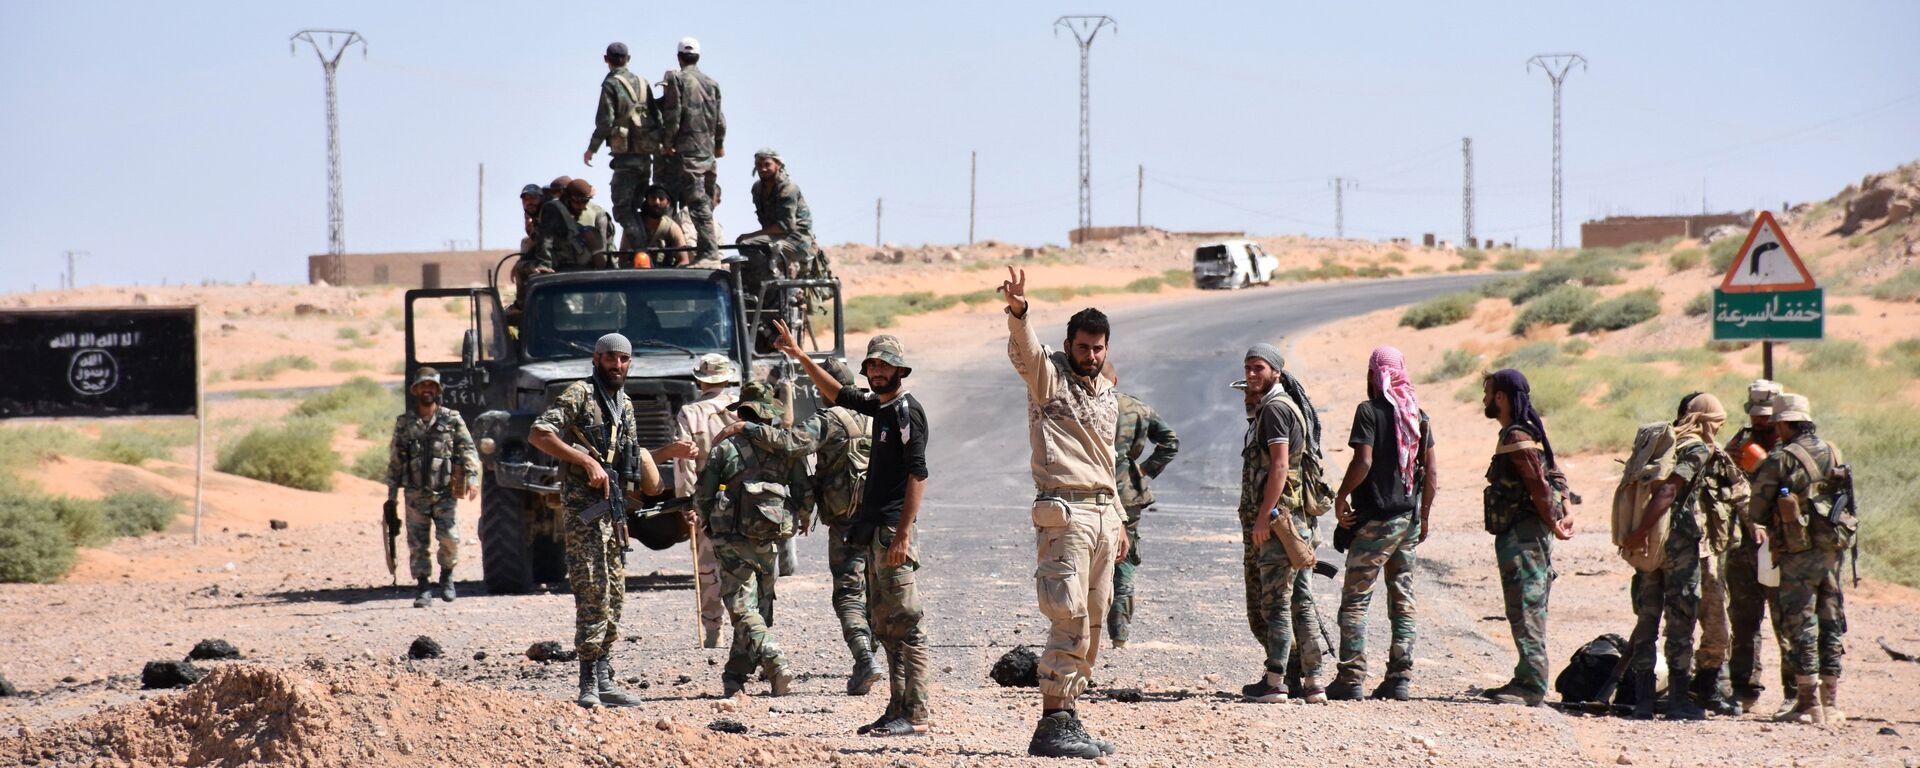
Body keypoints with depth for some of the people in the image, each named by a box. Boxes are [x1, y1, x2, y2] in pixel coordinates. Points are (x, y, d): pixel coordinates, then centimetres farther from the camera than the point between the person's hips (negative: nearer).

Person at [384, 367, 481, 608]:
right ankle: (424, 590, 6)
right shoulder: (404, 423, 8)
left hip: (444, 494, -2)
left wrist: (473, 478, -16)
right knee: (417, 543, -2)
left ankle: (447, 574, 13)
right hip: (415, 495, 2)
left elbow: (468, 450, -1)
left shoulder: (452, 420, 4)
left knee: (450, 538, -13)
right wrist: (391, 495, 9)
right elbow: (394, 461, 11)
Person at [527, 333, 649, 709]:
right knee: (593, 592, -14)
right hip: (583, 502, -9)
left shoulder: (624, 404, 18)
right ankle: (588, 686, -14)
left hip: (613, 501, 9)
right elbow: (538, 434, -18)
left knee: (614, 593, 10)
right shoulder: (579, 394, -8)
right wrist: (587, 460, -21)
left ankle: (603, 681, 15)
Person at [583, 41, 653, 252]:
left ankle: (642, 250, -19)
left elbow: (605, 121, -12)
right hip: (645, 156, 7)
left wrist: (592, 148, 0)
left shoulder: (611, 84, -7)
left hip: (625, 155, -7)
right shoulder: (642, 83, 13)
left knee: (622, 209, -6)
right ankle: (627, 251, 14)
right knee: (632, 207, 15)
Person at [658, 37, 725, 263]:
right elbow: (719, 118, 14)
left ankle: (709, 249, -16)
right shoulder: (711, 83, 12)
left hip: (686, 149, -6)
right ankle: (709, 247, 12)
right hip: (707, 150, 6)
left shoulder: (676, 79, -4)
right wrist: (719, 143, 25)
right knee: (705, 200, 11)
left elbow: (673, 113, -11)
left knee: (697, 200, -9)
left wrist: (667, 141, -6)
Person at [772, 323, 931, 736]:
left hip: (895, 529, -10)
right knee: (885, 625, 10)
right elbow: (838, 394, 33)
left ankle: (916, 714, -13)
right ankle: (898, 709, 13)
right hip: (873, 530, 10)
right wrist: (799, 355, 31)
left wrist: (903, 534, -22)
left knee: (905, 624, -11)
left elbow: (918, 474, -17)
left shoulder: (907, 410, -10)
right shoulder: (880, 406, 16)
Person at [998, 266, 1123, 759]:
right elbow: (1023, 349, -23)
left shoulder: (1107, 396, 20)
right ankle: (1052, 725, -17)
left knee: (1092, 625, 6)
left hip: (1102, 514, 8)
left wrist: (1118, 520, 24)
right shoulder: (1048, 376, -2)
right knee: (1070, 619, -16)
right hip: (1064, 511, -8)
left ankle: (1068, 719, 11)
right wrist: (1018, 311, -43)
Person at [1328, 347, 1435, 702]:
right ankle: (1399, 677, 7)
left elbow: (1363, 462, -19)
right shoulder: (1419, 415, 8)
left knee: (1355, 598, -1)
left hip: (1375, 519, -6)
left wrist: (1341, 496, -7)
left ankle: (1351, 679, -6)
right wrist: (1424, 516, 16)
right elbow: (1431, 472, 9)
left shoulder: (1370, 411, -10)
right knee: (1403, 601, 9)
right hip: (1409, 520, 6)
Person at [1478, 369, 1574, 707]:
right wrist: (1564, 514, 10)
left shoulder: (1516, 439, -16)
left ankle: (1532, 686, -11)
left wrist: (1552, 524, -11)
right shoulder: (1525, 434, 16)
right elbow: (1552, 476, 17)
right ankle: (1526, 680, 18)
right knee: (1527, 611, 13)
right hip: (1522, 534, 11)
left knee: (1525, 609, -10)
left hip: (1523, 535, -11)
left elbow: (1538, 484, -20)